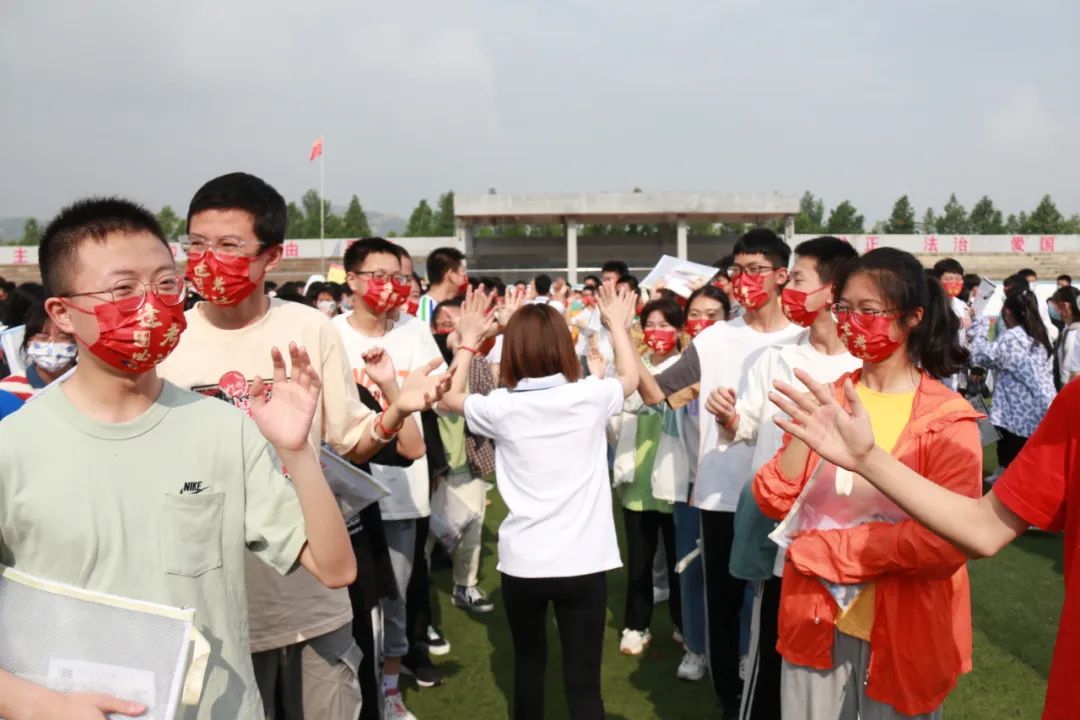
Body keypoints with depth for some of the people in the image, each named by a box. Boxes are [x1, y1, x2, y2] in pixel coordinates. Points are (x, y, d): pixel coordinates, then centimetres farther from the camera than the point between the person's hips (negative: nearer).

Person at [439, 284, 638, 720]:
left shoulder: (502, 406, -6)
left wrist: (468, 340, 23)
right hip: (583, 561, -1)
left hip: (522, 561, 1)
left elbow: (450, 398, 16)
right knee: (583, 680, 3)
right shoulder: (591, 396, -5)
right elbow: (631, 376, 18)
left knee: (529, 660, 24)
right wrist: (618, 326, 32)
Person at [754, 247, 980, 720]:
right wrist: (803, 428, -17)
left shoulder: (949, 419, -10)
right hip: (817, 619, 4)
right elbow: (775, 503, -2)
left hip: (902, 631, -3)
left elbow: (947, 543, -19)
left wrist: (827, 547, -18)